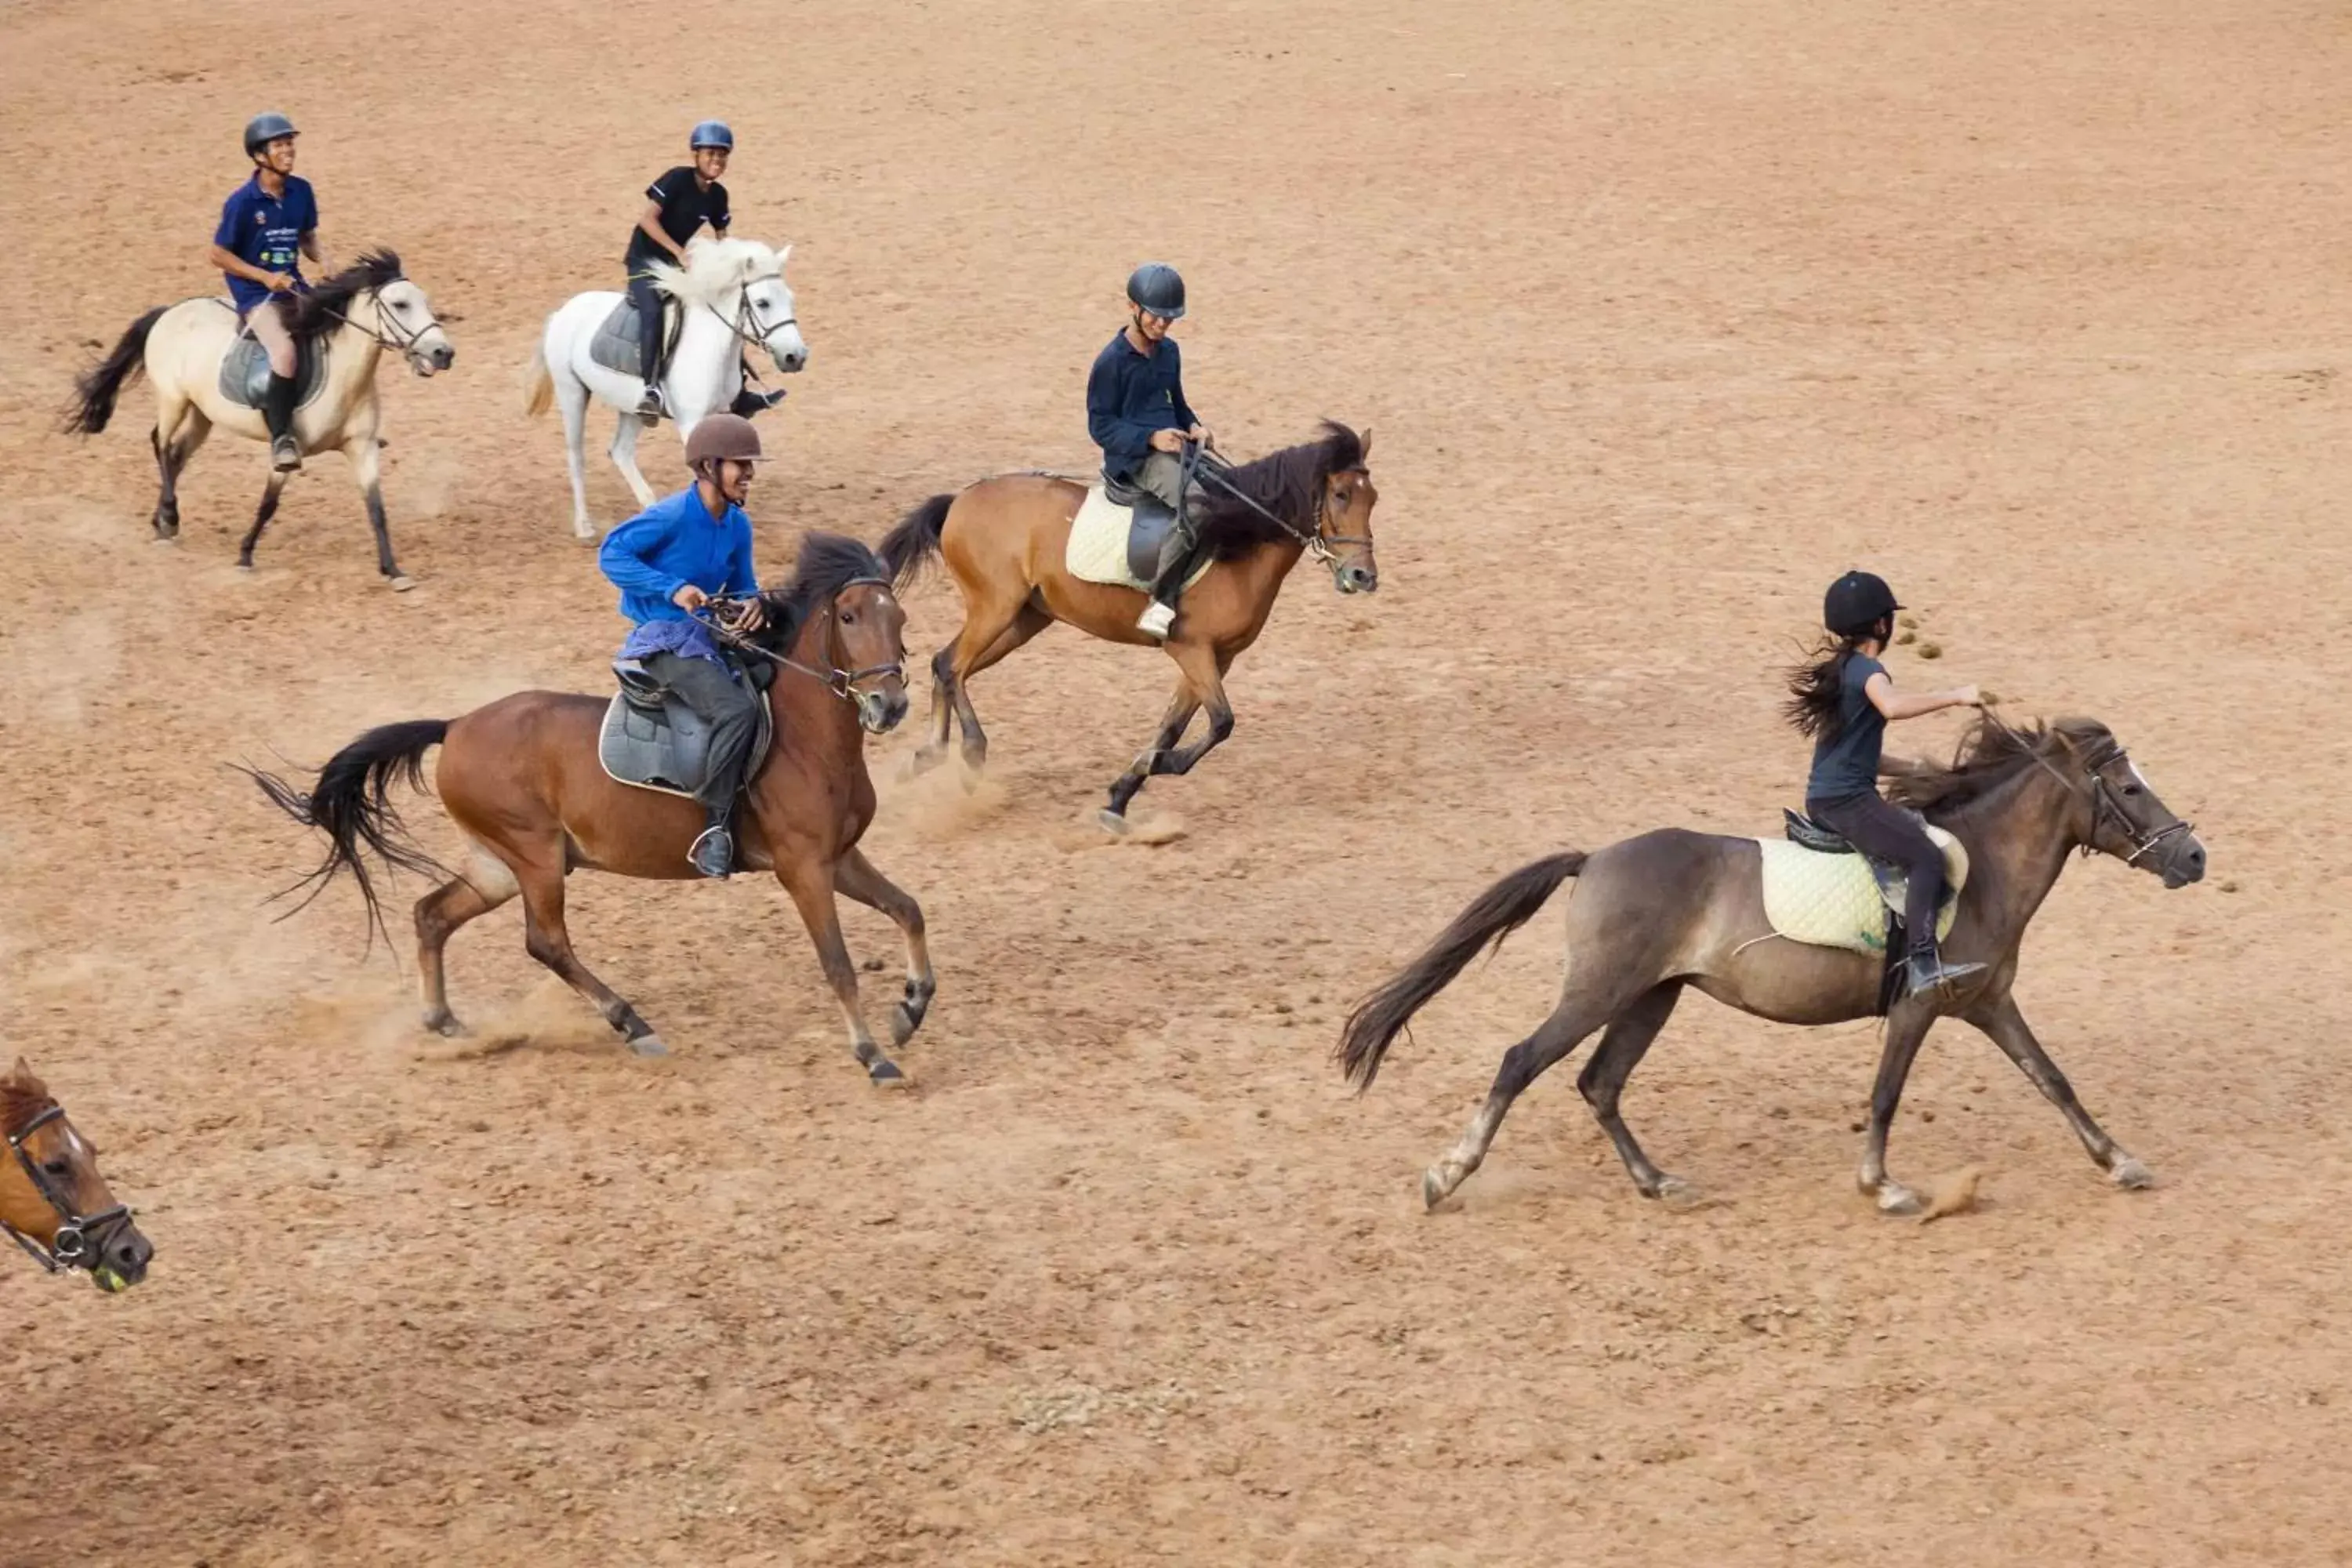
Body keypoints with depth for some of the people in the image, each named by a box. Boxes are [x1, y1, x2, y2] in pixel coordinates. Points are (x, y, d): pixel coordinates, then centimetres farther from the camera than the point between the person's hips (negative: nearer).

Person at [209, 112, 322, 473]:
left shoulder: (301, 192, 4)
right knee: (284, 351, -30)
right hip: (255, 294, -7)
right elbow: (219, 255, -7)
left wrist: (322, 260, -4)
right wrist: (264, 277, -17)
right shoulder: (242, 202, -13)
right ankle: (281, 439, -24)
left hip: (293, 287, 7)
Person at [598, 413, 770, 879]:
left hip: (713, 635, 9)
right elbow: (611, 554, -15)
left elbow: (741, 587, 16)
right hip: (666, 641, -9)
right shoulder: (670, 517, -15)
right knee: (737, 709, -29)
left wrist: (754, 605, -11)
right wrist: (673, 589, -24)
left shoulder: (738, 526, 7)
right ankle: (714, 828, -23)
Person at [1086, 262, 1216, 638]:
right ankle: (1161, 602, -33)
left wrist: (1194, 427, 5)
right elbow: (1100, 425, -7)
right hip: (1134, 458, -8)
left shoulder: (1169, 352, 15)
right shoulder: (1112, 361, -7)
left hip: (1174, 448, 8)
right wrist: (1151, 438, -20)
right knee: (1193, 500, -33)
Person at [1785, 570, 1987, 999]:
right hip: (1848, 799, -10)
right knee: (1927, 857, -20)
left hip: (1823, 798, 10)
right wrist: (1955, 697, -28)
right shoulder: (1867, 670, -12)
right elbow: (1893, 706, -37)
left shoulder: (1839, 669, 17)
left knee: (1920, 847, 27)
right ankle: (1924, 964, -32)